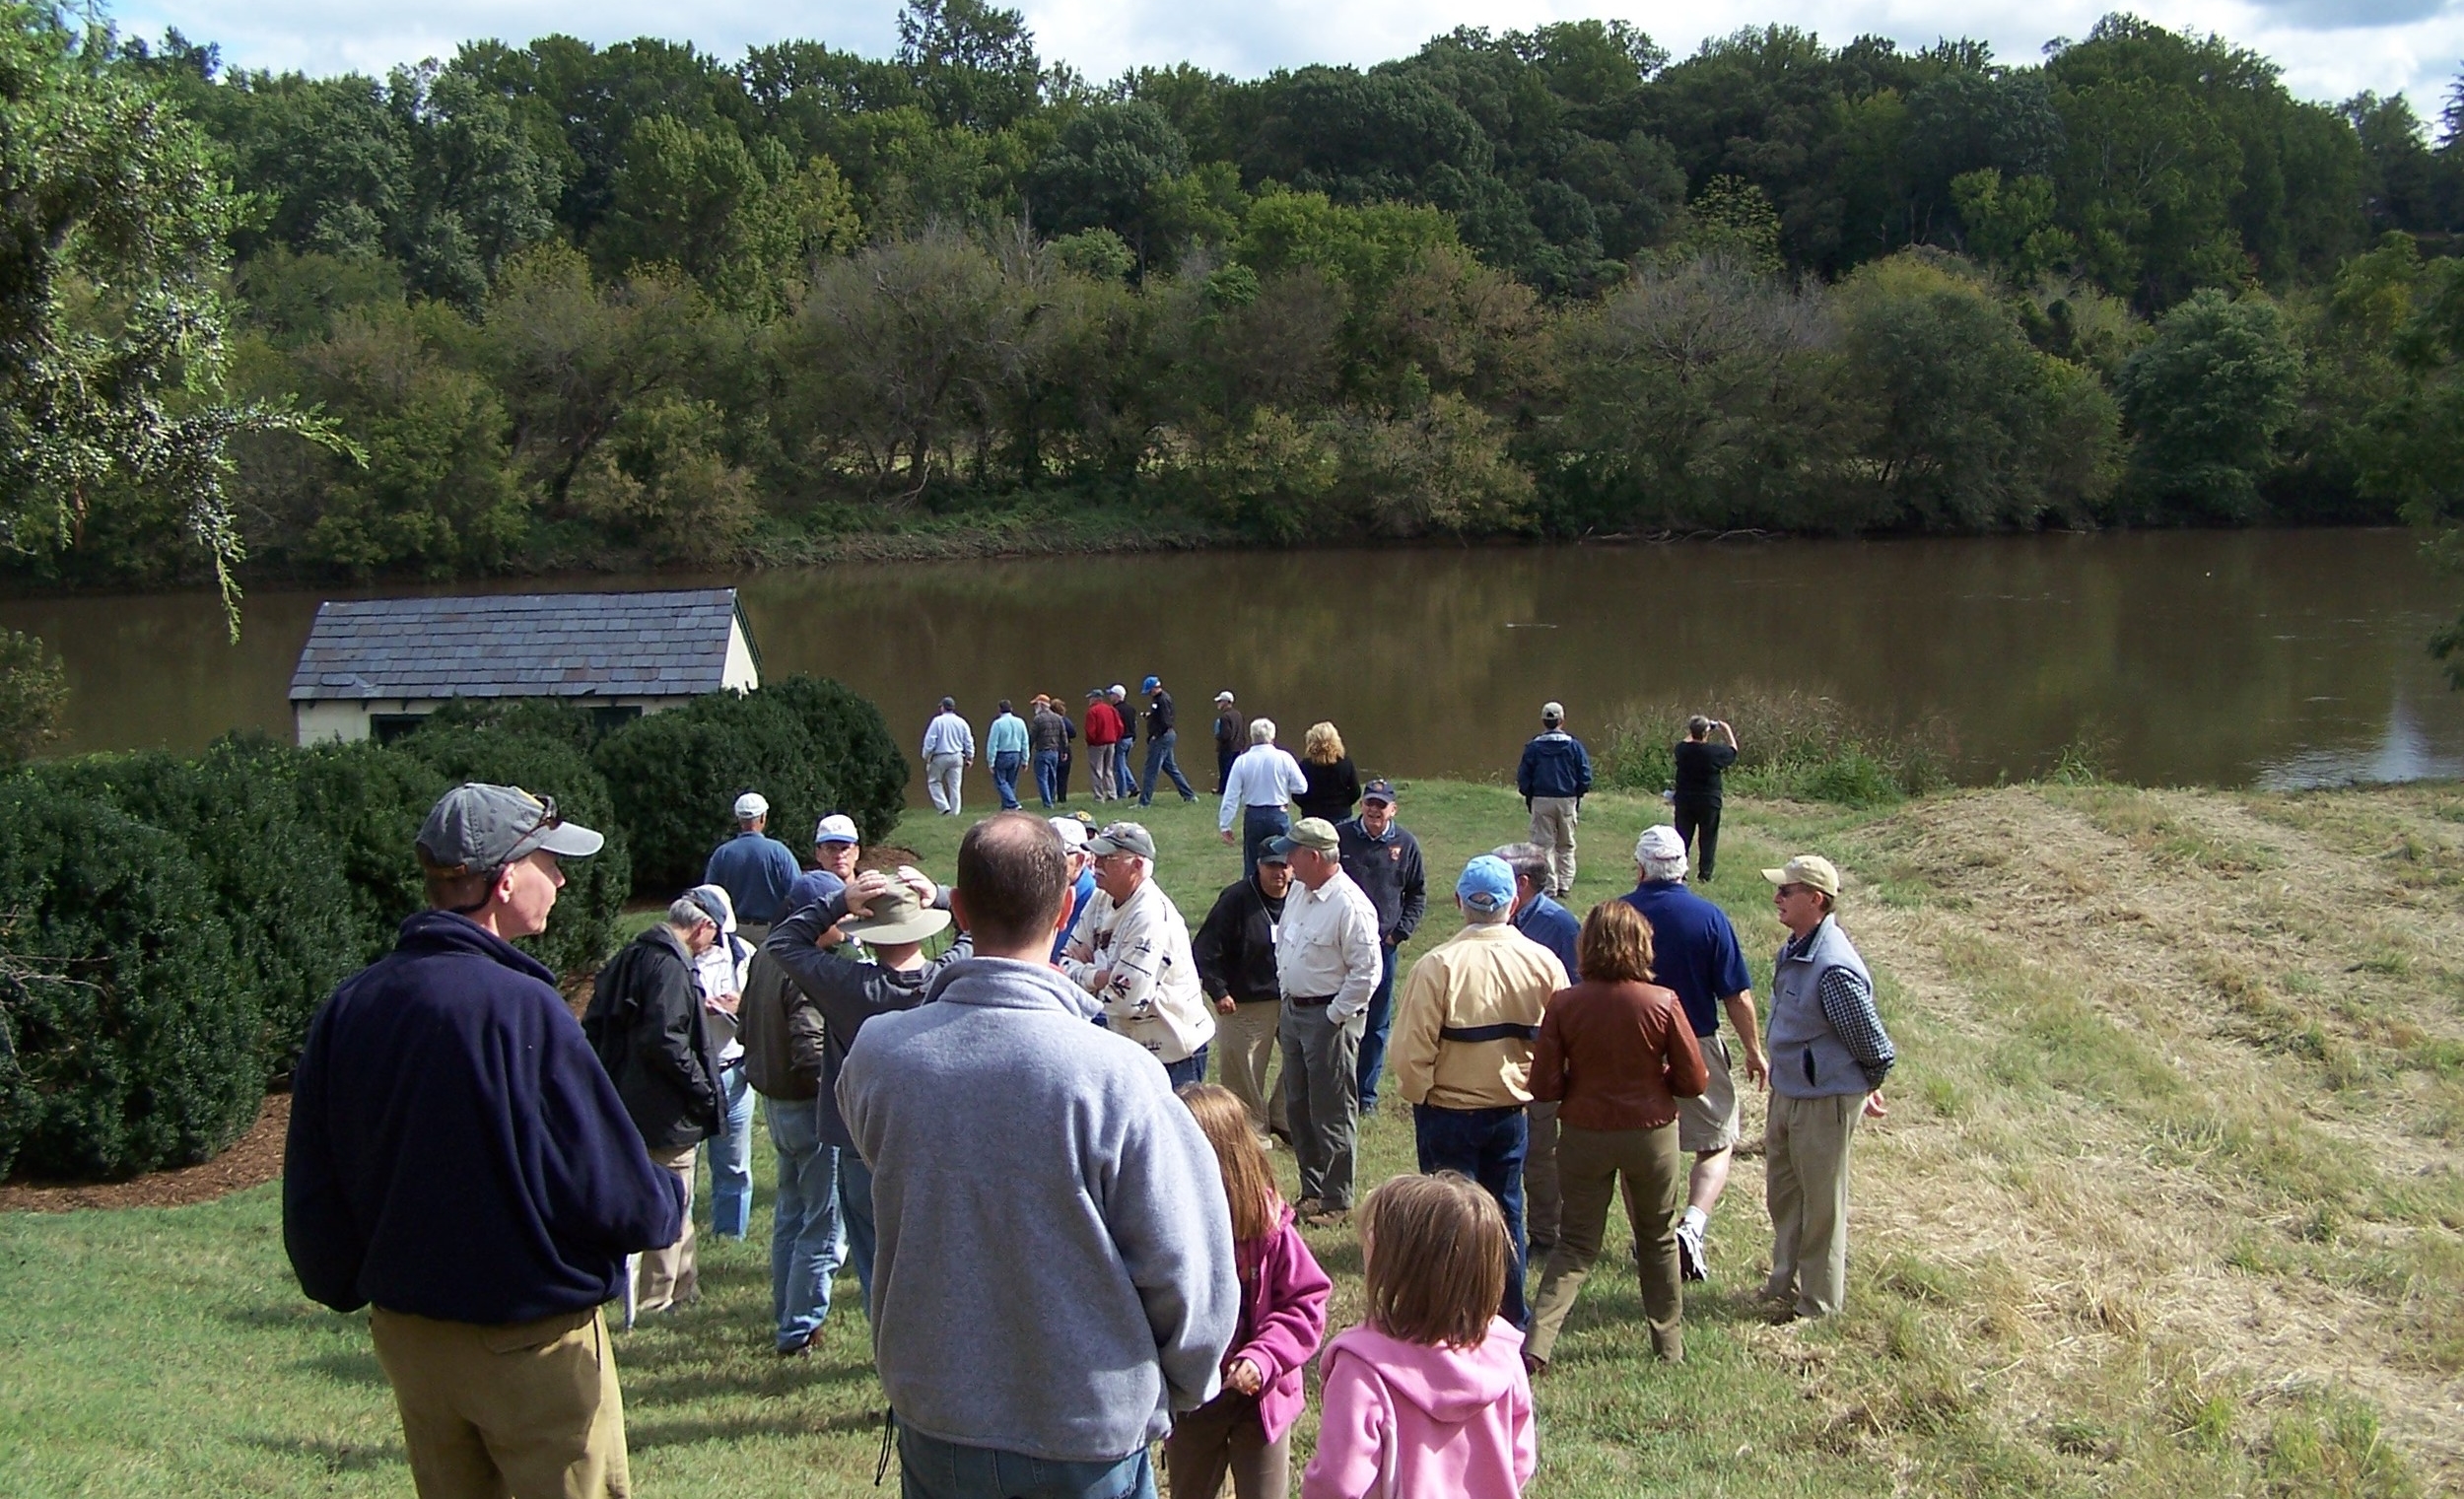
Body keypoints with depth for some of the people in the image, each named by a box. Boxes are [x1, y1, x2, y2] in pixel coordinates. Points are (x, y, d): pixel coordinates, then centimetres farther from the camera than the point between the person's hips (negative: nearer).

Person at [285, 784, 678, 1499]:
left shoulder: (347, 1008, -5)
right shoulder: (521, 1008, -24)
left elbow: (312, 1196, 2)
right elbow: (617, 1194, -20)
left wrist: (348, 1289, 19)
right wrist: (670, 1201, 2)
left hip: (407, 1335, 6)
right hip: (533, 1341, -6)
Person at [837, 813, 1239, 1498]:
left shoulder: (876, 1053, -14)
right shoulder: (1115, 1075, -24)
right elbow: (1186, 1269, -17)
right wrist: (1182, 1389, 3)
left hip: (932, 1422, 3)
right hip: (1086, 1440, -3)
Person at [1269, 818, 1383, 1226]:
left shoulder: (1350, 905, -21)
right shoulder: (1298, 894, 7)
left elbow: (1366, 972, -20)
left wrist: (1335, 1017, -17)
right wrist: (1287, 1002, 16)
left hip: (1329, 1017, -9)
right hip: (1294, 1010, 9)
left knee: (1332, 1114, 1)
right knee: (1297, 1108, 16)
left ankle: (1336, 1200, 13)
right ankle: (1312, 1190, 30)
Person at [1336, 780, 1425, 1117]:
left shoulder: (1405, 845, 0)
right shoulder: (1340, 837, -3)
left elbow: (1418, 894, 9)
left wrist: (1401, 932, -1)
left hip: (1382, 945, 1)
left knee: (1378, 1023, 8)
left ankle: (1366, 1093, 18)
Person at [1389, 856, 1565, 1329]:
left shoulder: (1437, 966, -20)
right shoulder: (1544, 963, -8)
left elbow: (1413, 1049, -18)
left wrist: (1417, 1095, 1)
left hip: (1448, 1111, -4)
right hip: (1511, 1111, 4)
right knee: (1506, 1216, 17)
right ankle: (1510, 1325, 26)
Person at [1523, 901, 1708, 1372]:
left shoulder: (1564, 1005, -13)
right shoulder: (1662, 1003, -14)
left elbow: (1543, 1085, -11)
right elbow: (1694, 1081, -7)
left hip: (1584, 1134, 0)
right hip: (1651, 1133, 0)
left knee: (1575, 1244, 11)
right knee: (1658, 1240, 20)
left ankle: (1537, 1342, -5)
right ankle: (1670, 1343, 31)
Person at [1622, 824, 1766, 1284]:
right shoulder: (1709, 917, -11)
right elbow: (1737, 996, -8)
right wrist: (1754, 1052, 5)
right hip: (1696, 1049, -2)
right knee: (1716, 1146, 11)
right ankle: (1693, 1225, -11)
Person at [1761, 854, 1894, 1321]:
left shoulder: (1834, 968, -28)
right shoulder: (1794, 949, 1)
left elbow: (1874, 1047, -19)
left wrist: (1867, 1090, -2)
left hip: (1824, 1102, -9)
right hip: (1787, 1092, 9)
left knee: (1820, 1204, 7)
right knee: (1782, 1195, 22)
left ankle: (1819, 1301, 22)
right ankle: (1785, 1283, 39)